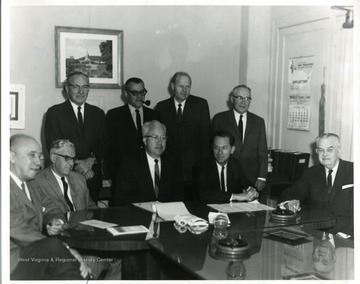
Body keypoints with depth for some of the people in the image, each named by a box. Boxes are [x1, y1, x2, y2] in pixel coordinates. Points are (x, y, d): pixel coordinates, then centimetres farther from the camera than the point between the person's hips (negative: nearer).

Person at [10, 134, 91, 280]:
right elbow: (19, 232, -20)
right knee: (53, 246, -28)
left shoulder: (29, 186, 14)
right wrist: (65, 250, -21)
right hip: (14, 263, -8)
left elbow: (51, 209, 20)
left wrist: (56, 222, -6)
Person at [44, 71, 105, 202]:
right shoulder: (54, 112, 2)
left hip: (93, 178, 3)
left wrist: (92, 160, -13)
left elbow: (103, 143, 6)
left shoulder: (98, 113, 12)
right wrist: (77, 165, -14)